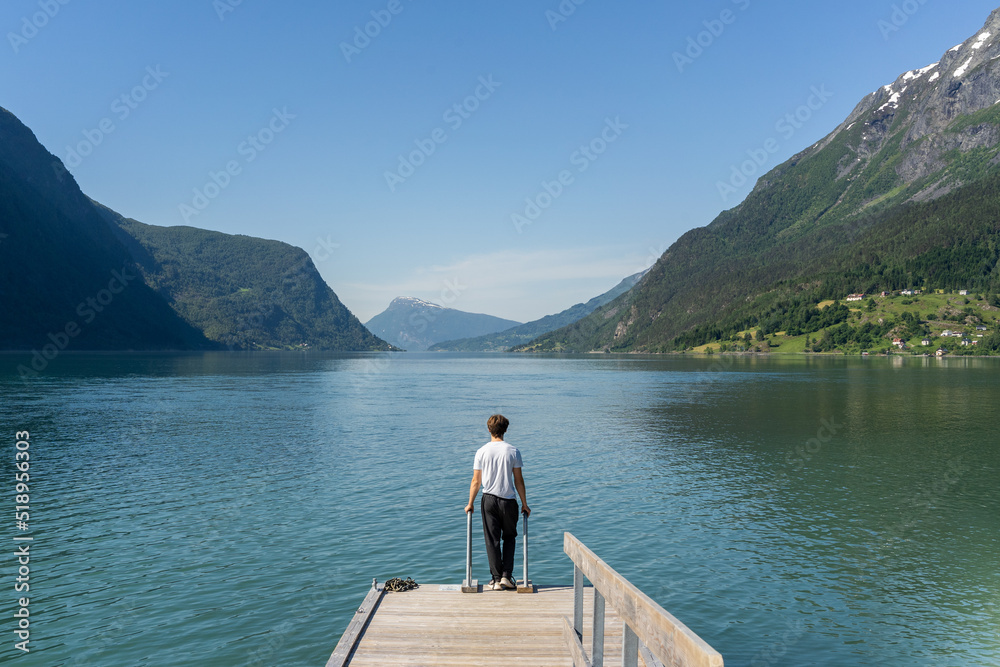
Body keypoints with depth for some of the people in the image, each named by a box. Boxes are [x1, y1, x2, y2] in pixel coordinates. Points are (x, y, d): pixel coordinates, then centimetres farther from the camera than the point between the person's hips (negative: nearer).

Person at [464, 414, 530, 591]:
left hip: (489, 500, 0)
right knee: (509, 537, 17)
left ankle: (496, 579, 9)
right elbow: (518, 480, -2)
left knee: (492, 540, 7)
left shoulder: (482, 452, -4)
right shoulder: (513, 451, -6)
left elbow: (476, 481, -1)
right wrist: (524, 504, 8)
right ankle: (506, 576, 10)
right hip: (508, 500, 0)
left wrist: (470, 504, 10)